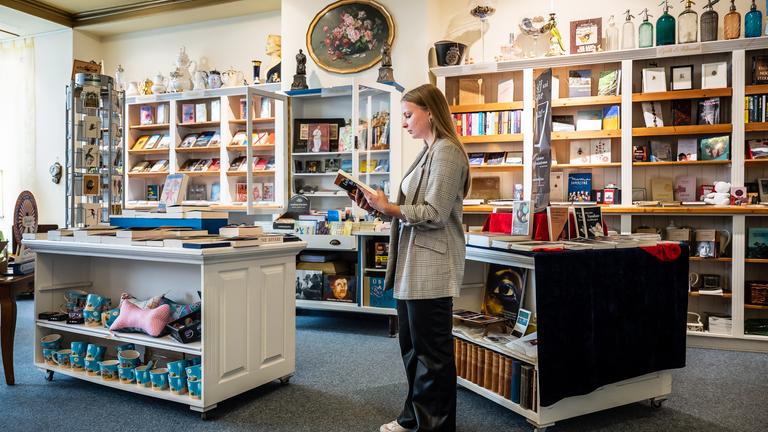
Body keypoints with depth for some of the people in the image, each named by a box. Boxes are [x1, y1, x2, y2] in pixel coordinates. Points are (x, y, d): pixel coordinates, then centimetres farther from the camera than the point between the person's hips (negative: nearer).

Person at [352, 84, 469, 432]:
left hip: (431, 268, -10)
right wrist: (380, 207, 4)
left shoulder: (446, 152, -12)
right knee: (412, 347, 18)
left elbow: (434, 214, -18)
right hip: (413, 266, 10)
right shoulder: (428, 152, 17)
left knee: (432, 353, 2)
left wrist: (386, 207, -13)